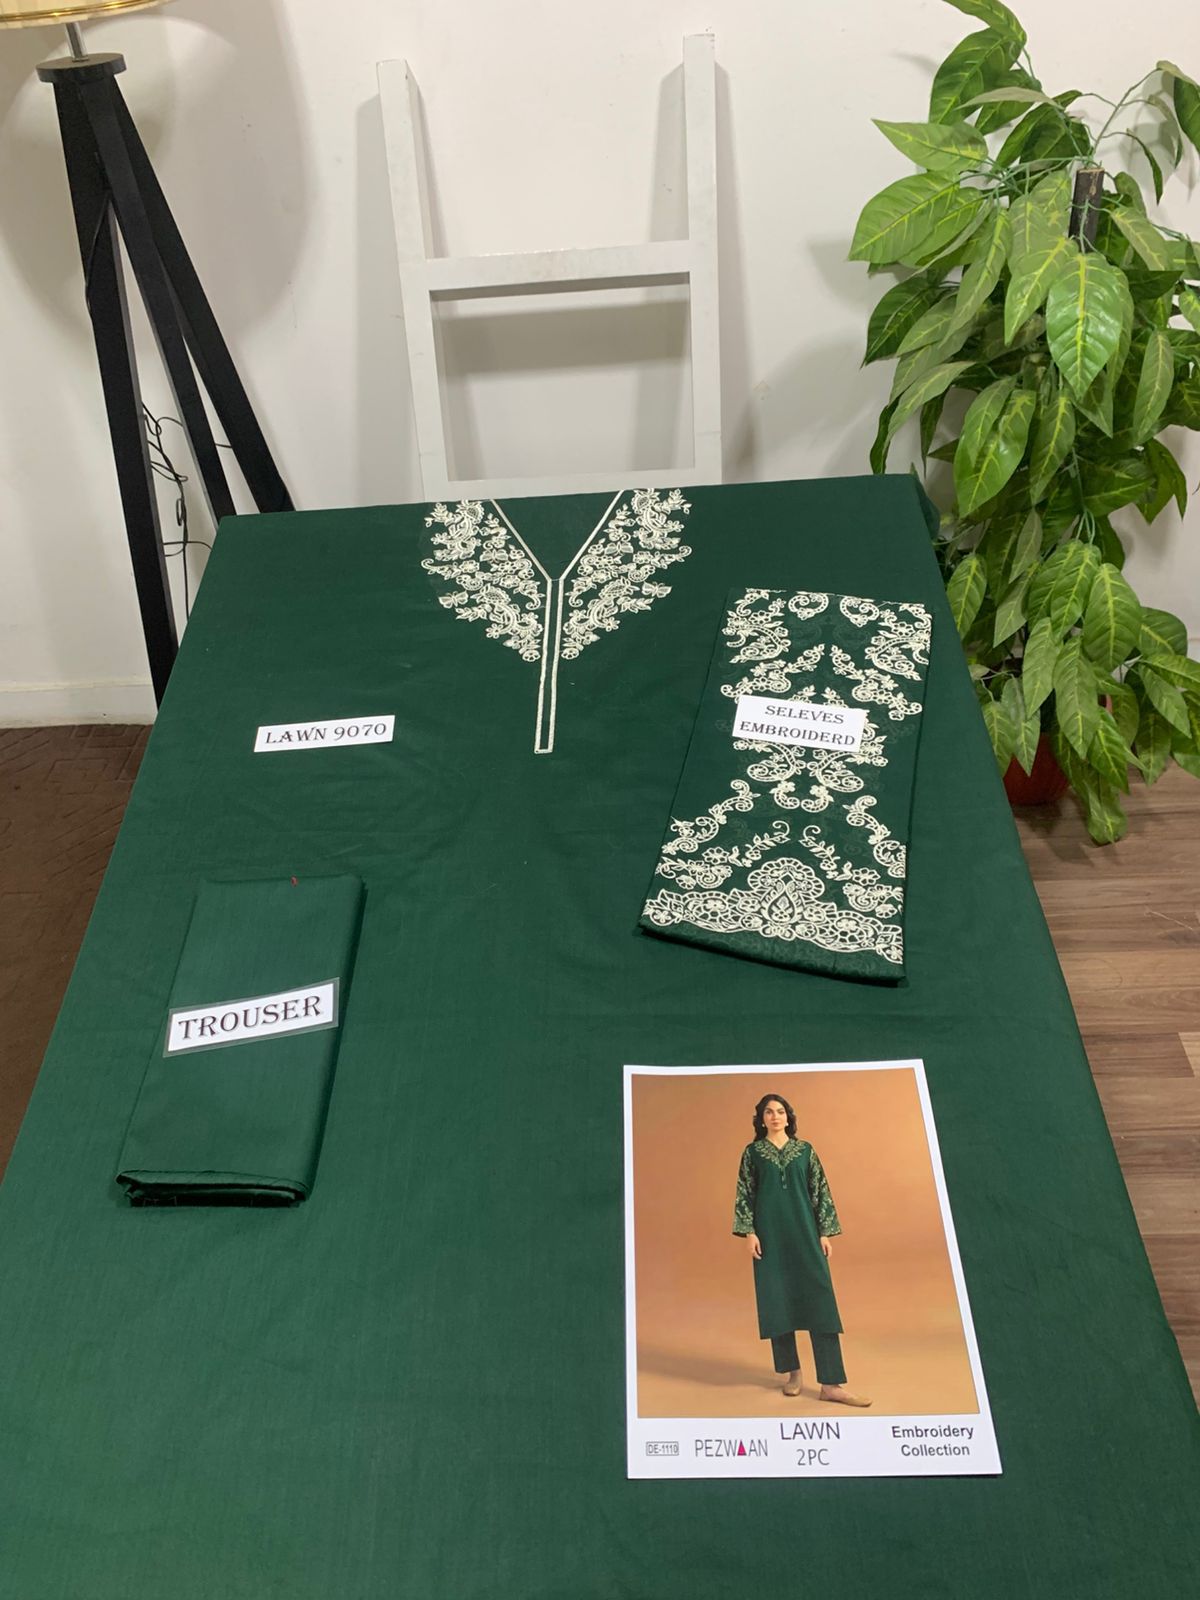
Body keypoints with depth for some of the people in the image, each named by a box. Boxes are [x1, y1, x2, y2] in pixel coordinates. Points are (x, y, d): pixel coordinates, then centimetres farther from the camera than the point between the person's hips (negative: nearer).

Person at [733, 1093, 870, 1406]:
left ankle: (831, 1383, -9)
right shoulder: (752, 1152, 5)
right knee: (777, 1300, 2)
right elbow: (744, 1194, 2)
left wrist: (825, 1232, -1)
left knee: (820, 1300, -8)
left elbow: (820, 1191, 5)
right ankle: (793, 1371, 18)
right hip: (770, 1233, 0)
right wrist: (749, 1232, -7)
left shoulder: (805, 1150, 7)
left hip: (804, 1231, 0)